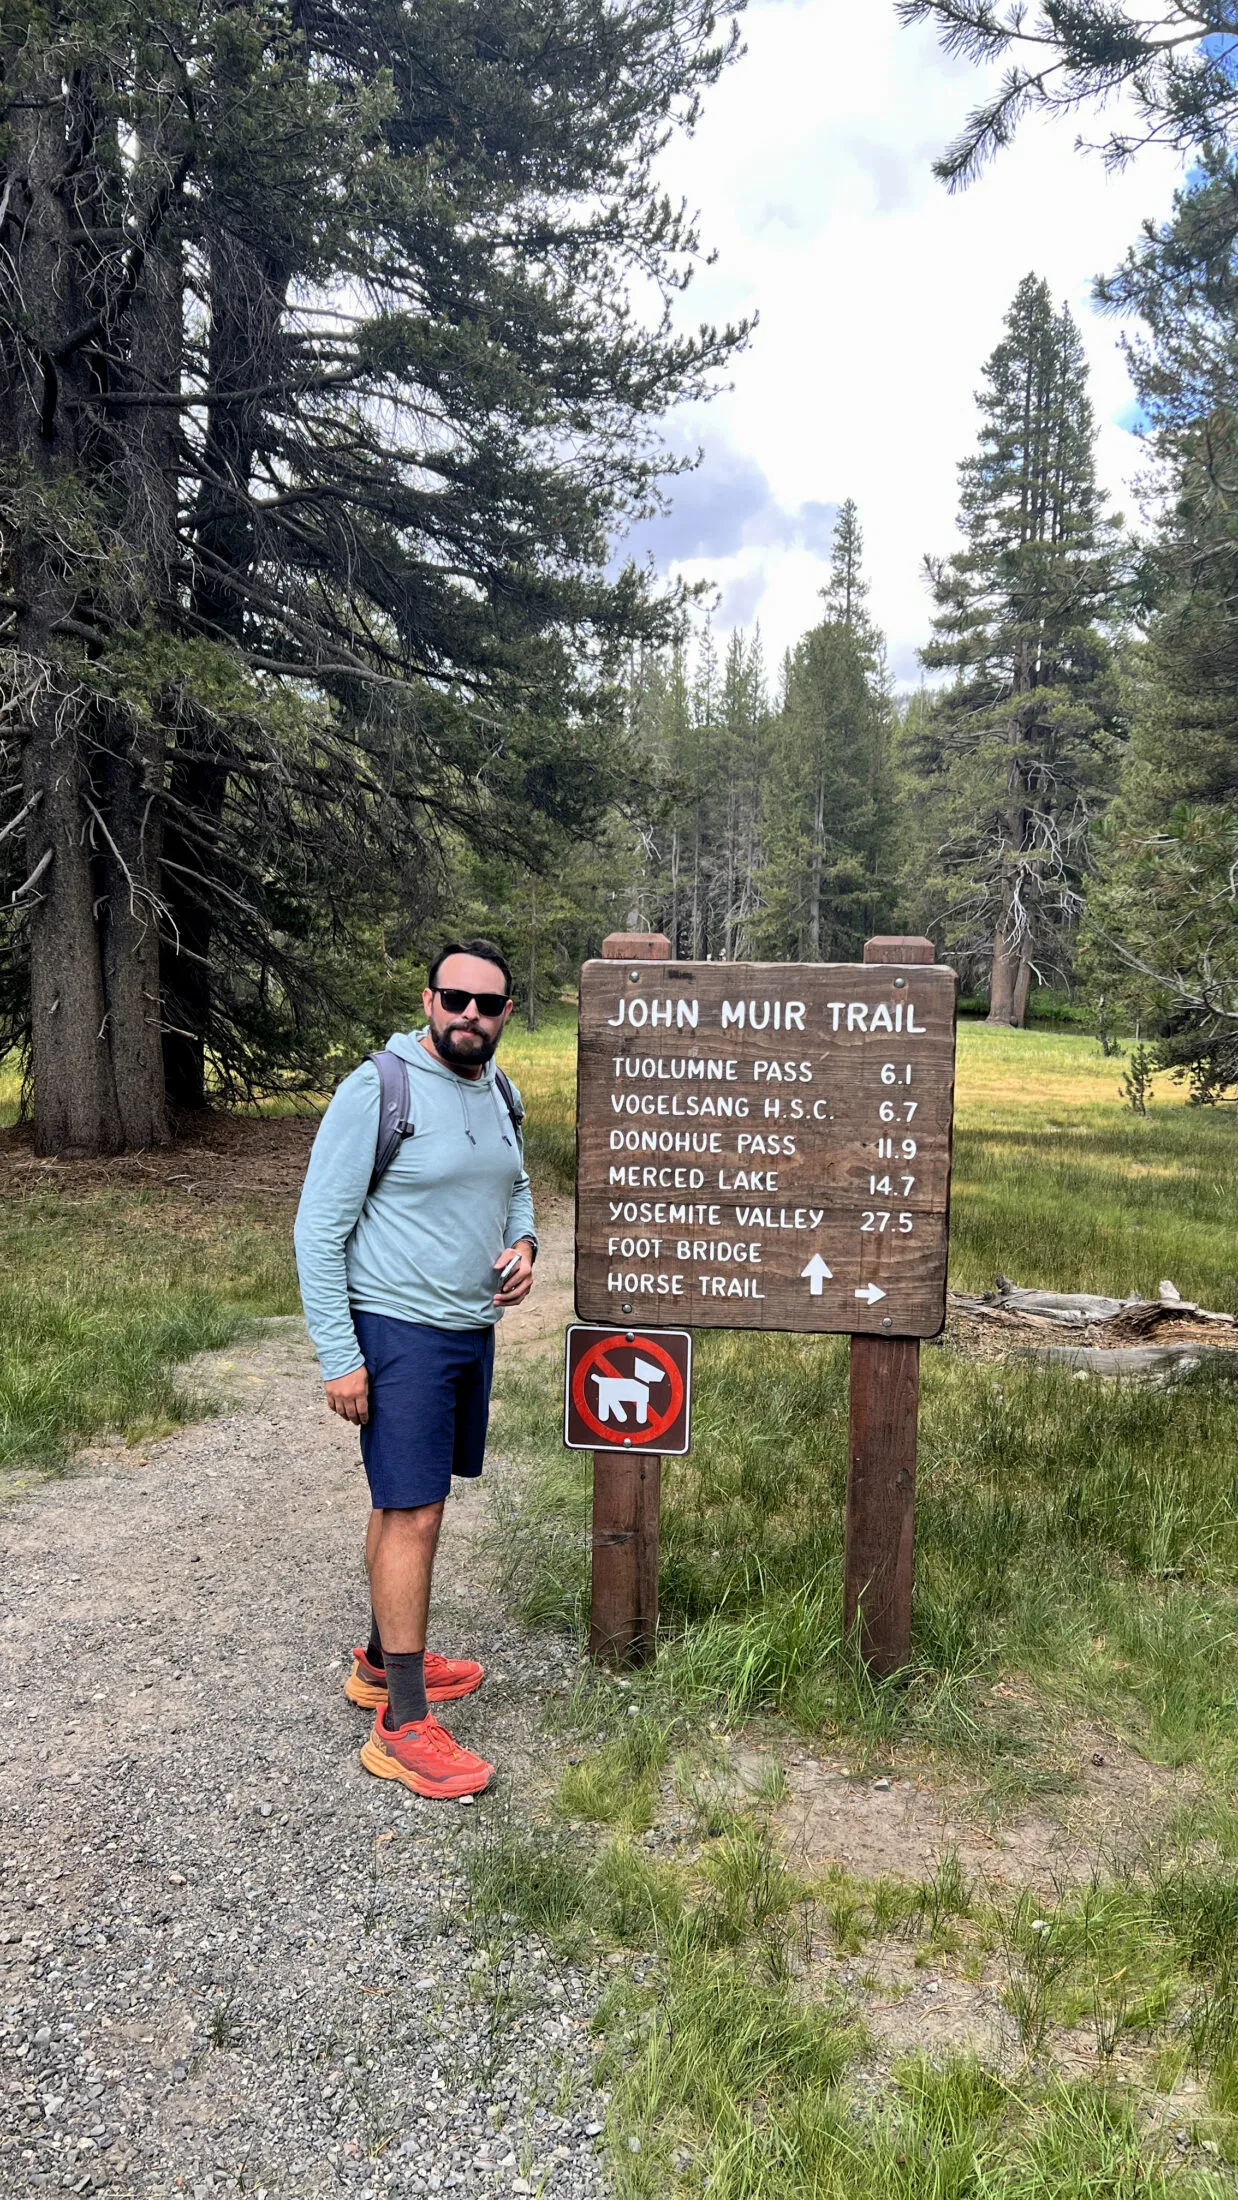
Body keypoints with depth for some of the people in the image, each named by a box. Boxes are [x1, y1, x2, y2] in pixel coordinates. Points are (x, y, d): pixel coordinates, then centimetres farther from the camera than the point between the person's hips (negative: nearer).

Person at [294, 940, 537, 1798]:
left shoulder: (501, 1094, 7)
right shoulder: (376, 1091, -15)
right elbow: (319, 1229, -14)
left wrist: (524, 1242, 1)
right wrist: (338, 1356, -16)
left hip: (473, 1329, 7)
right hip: (399, 1332, -7)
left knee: (410, 1499, 17)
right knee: (413, 1515, -6)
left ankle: (385, 1660, 33)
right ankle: (403, 1725, 2)